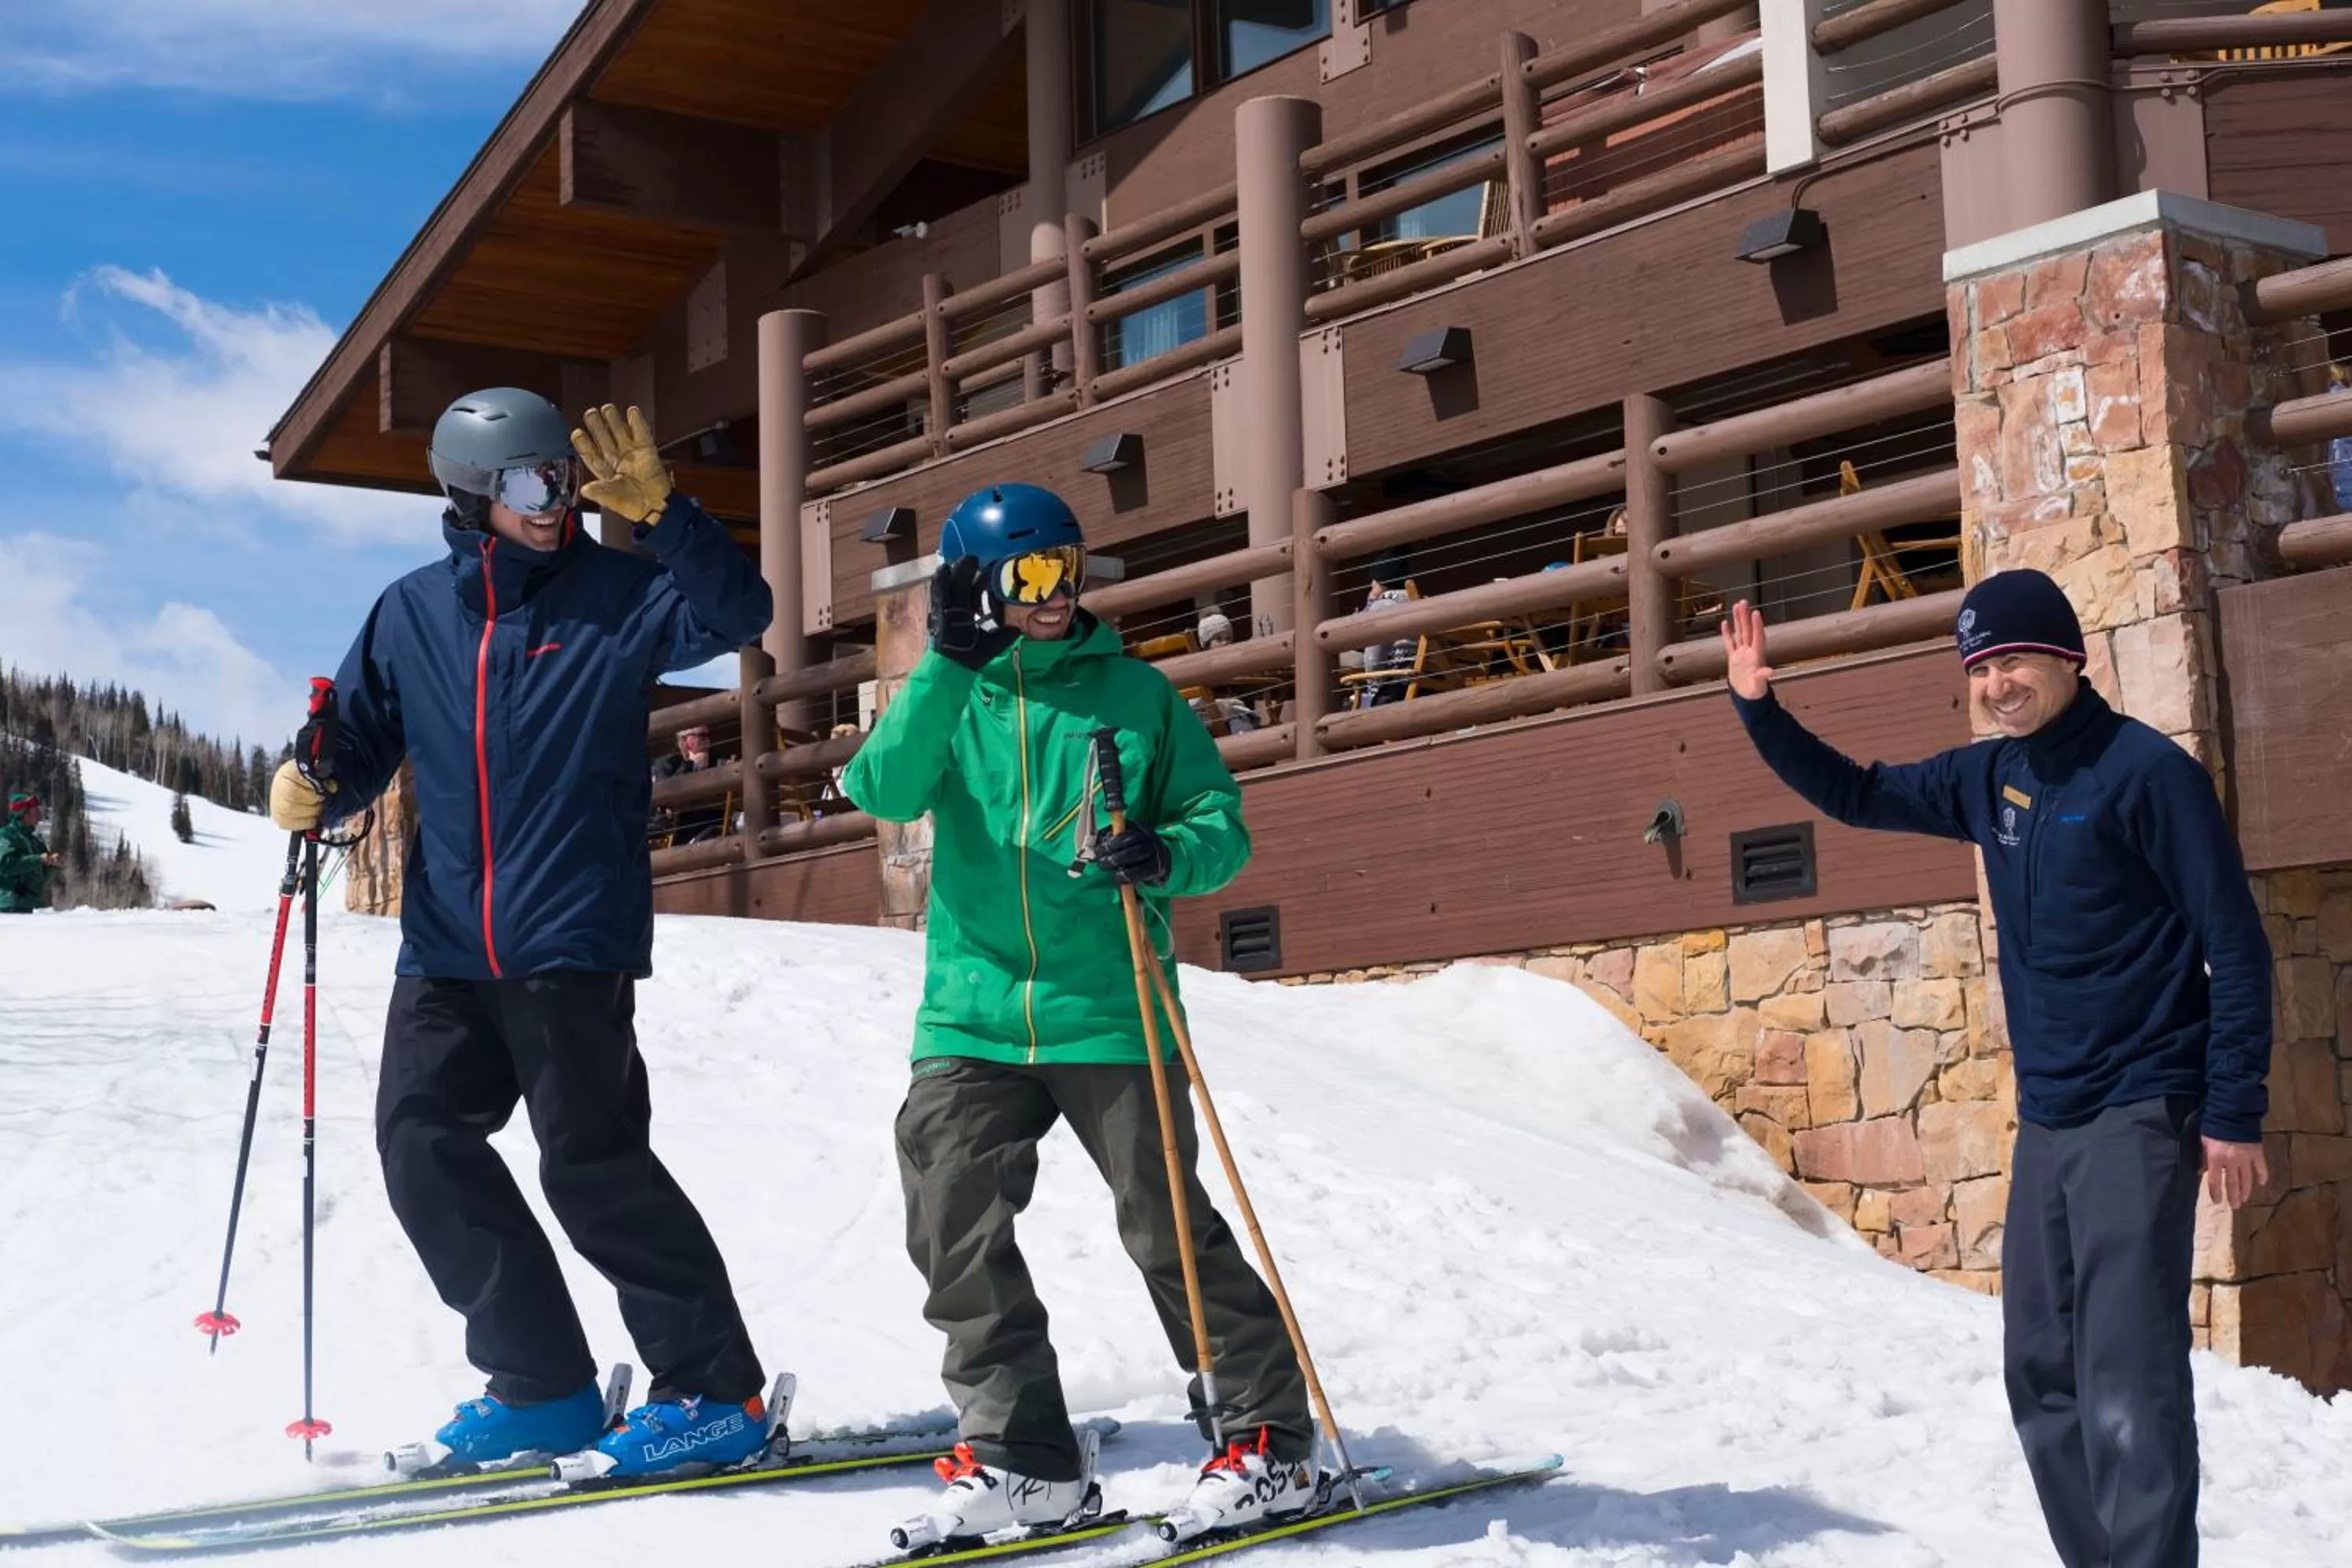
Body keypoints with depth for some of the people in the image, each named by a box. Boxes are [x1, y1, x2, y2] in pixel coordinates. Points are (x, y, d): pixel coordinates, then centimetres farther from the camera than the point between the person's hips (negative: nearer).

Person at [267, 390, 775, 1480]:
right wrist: (313, 793, -5)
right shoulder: (413, 612, 10)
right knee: (424, 1146, 1)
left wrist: (657, 512, -26)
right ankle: (543, 1389, 13)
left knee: (592, 1164, -7)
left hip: (574, 938, -5)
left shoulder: (619, 593, 0)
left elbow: (737, 613, -15)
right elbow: (362, 738, 16)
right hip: (446, 941, 5)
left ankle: (713, 1390, 5)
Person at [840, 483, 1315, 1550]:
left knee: (1169, 1229, -1)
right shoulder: (947, 697, 9)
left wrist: (1169, 854, -17)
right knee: (953, 1229, -4)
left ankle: (1268, 1436, 13)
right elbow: (884, 791, -10)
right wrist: (950, 663, -17)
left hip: (1107, 1014, -2)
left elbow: (1222, 821, 5)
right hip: (972, 1016, 2)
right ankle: (1023, 1455, 9)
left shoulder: (1135, 692, 6)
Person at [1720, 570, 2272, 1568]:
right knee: (2042, 1375, 11)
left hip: (2139, 1118, -8)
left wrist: (2234, 1114, -15)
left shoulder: (2147, 772, -12)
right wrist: (1759, 709, 6)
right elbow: (1855, 797, 21)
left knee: (2128, 1389, -13)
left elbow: (2237, 949, -11)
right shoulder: (1989, 778, 8)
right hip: (2044, 1120, 8)